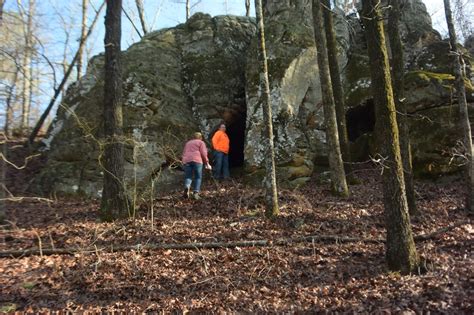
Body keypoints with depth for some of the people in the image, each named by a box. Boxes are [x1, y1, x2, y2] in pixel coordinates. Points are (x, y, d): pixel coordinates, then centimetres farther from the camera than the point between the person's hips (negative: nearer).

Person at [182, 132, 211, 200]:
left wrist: (184, 162, 29)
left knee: (188, 177, 5)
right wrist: (207, 163, 7)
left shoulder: (188, 143, 30)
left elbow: (184, 153, 25)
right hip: (196, 160, -4)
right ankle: (196, 193, -5)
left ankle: (187, 187, -25)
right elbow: (203, 153, 2)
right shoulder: (201, 142, 14)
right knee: (198, 177, 6)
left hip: (186, 160, 4)